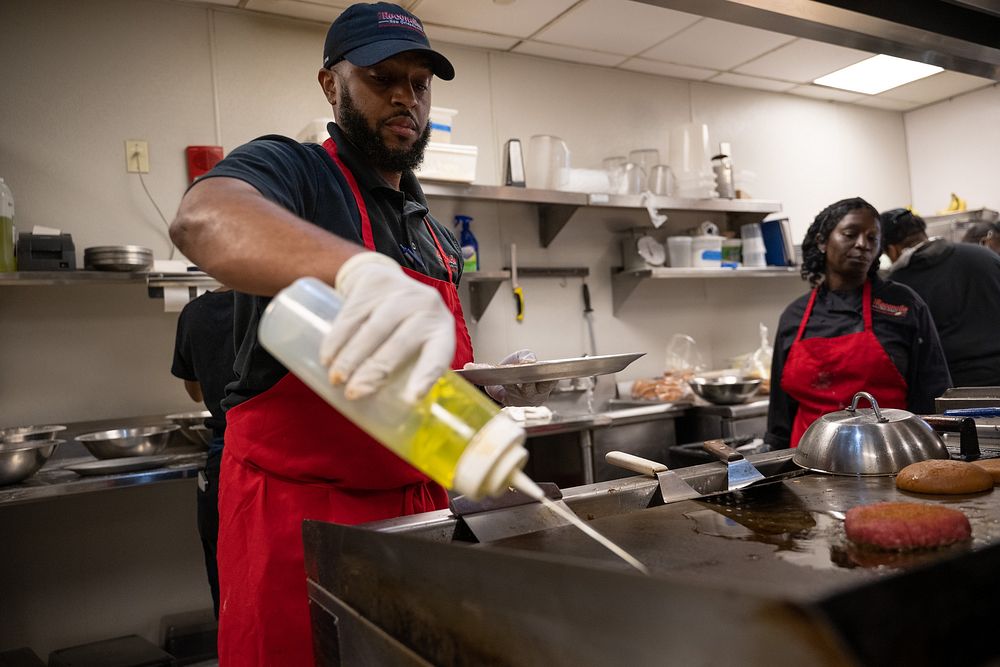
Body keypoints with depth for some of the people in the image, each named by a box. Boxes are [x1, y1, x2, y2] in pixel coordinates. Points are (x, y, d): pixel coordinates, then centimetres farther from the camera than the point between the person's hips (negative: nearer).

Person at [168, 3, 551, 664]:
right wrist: (360, 268, -48)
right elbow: (204, 218, -31)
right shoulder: (288, 170, -6)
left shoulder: (440, 238, 14)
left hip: (419, 505, 6)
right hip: (297, 510, -6)